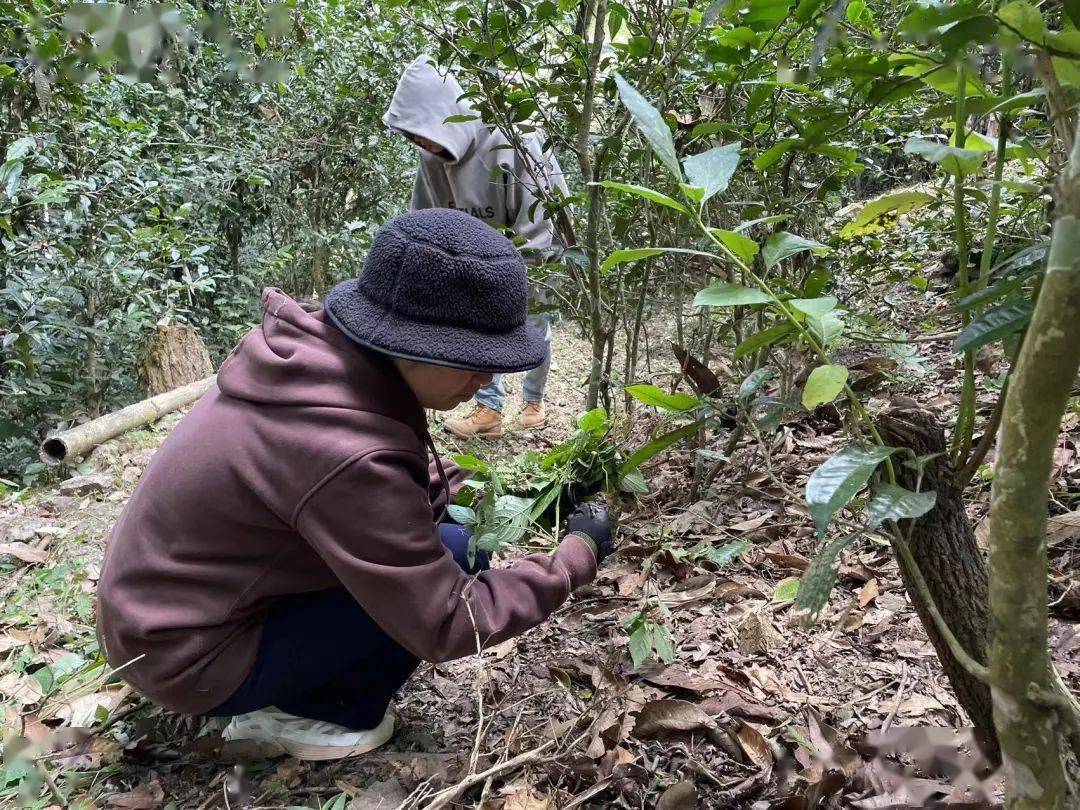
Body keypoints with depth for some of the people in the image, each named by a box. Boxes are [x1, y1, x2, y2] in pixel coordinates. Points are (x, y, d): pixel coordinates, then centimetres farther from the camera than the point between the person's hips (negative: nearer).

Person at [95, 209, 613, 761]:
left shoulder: (320, 350, -9)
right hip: (189, 656, -8)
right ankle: (298, 712, 2)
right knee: (454, 557, -16)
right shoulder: (345, 452, -34)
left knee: (430, 521, 8)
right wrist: (578, 554, -14)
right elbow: (446, 625, -24)